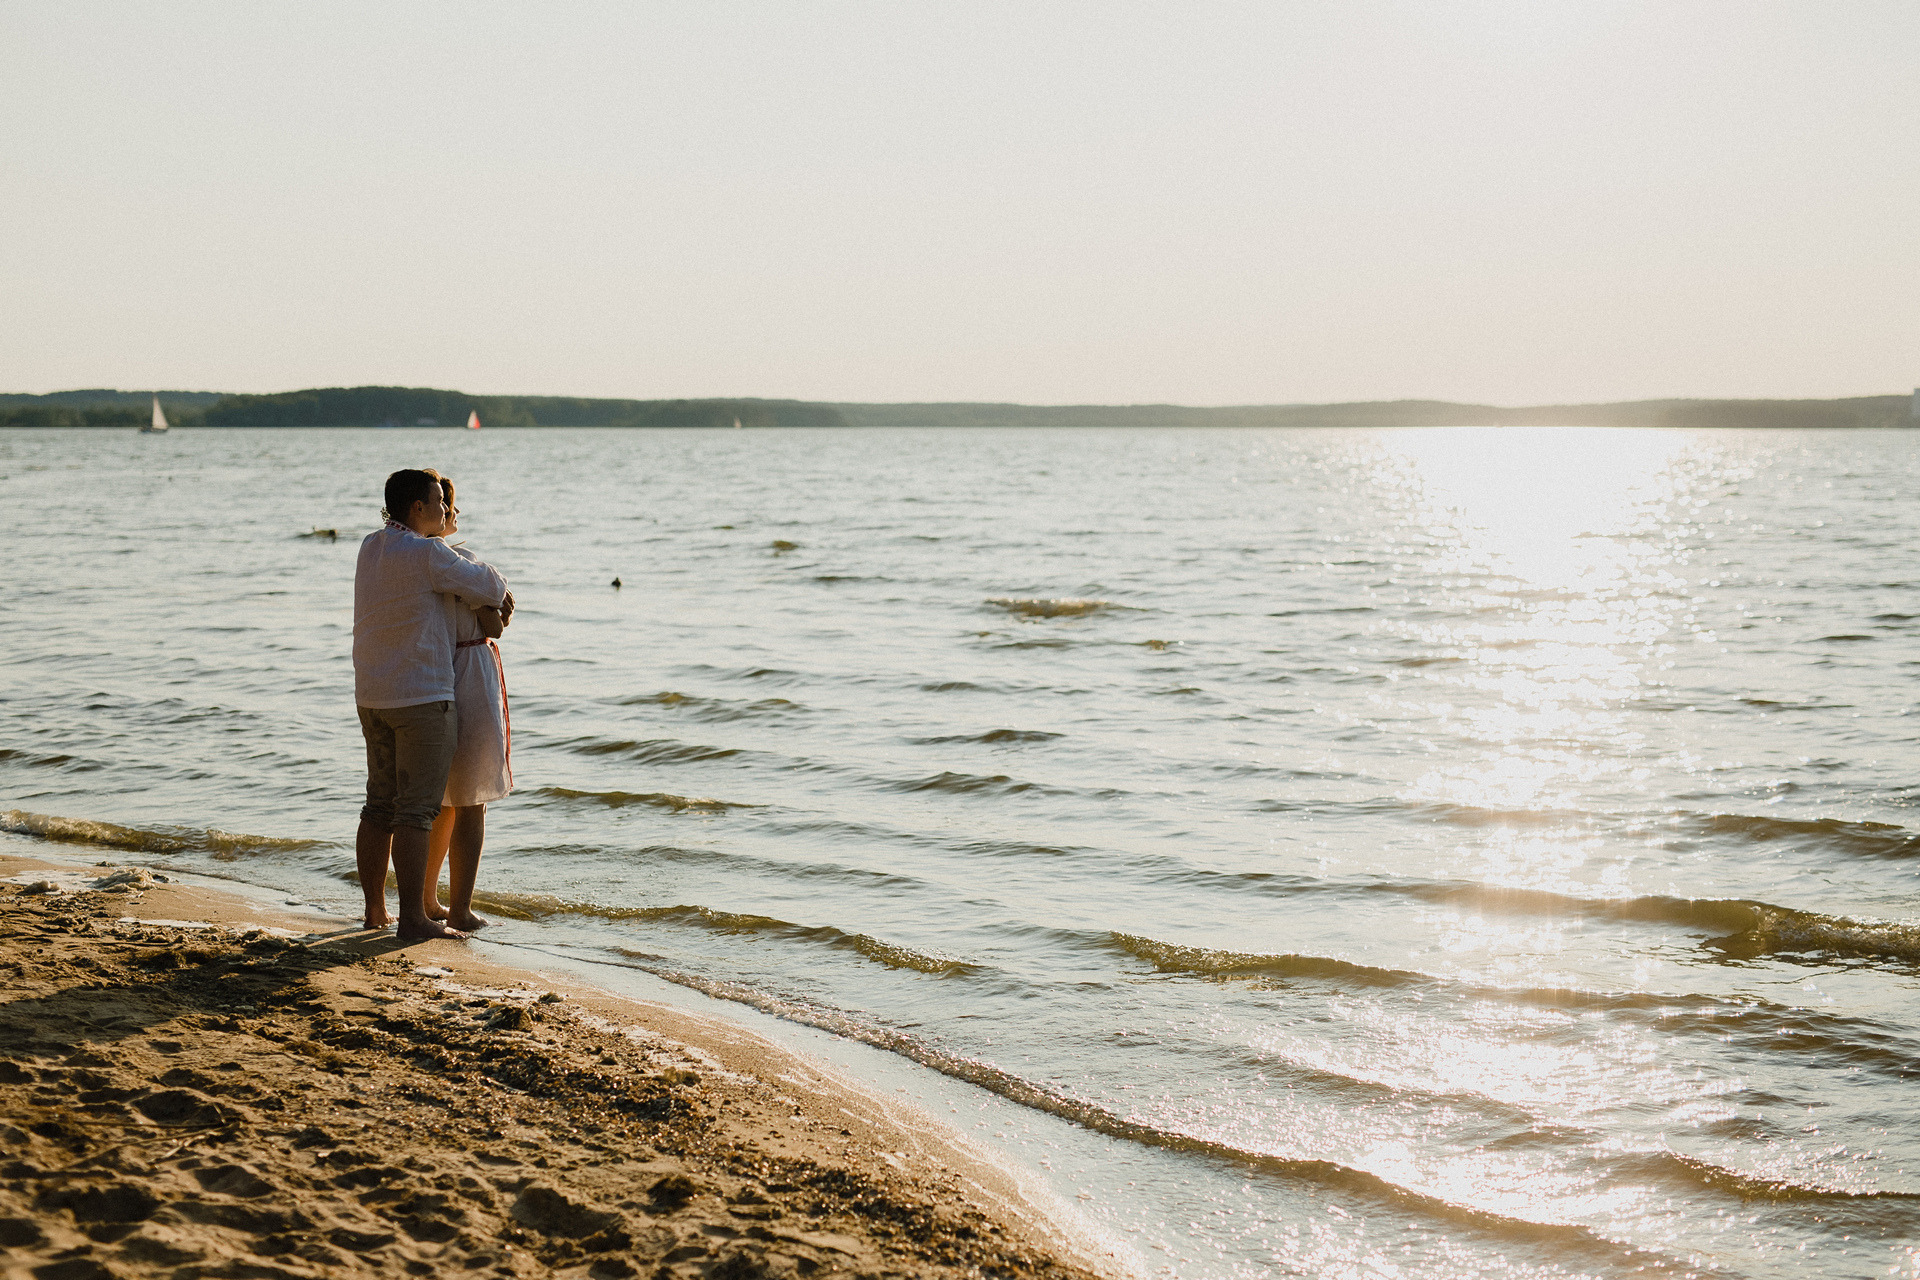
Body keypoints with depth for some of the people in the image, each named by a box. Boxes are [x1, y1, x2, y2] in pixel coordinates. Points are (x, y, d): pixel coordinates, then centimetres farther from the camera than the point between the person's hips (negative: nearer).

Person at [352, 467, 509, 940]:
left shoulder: (370, 547, 9)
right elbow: (488, 586, -8)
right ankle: (412, 918, -7)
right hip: (422, 698, -8)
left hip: (373, 698, 8)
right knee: (416, 811, -7)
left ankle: (374, 909, 20)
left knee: (380, 806, 14)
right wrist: (499, 591, 17)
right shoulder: (428, 554, -16)